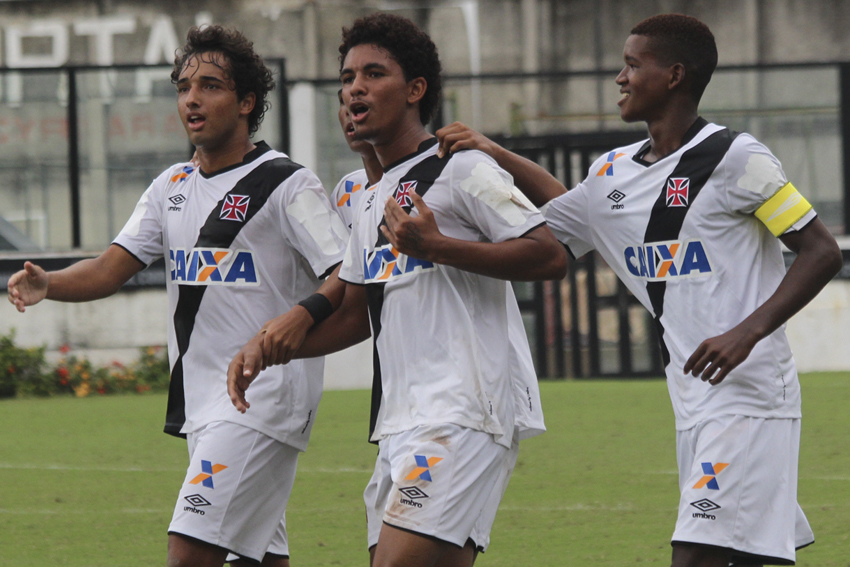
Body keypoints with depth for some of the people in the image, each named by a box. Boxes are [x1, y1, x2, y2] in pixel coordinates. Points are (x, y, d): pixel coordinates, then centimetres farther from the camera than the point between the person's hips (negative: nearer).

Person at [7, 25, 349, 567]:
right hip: (200, 401, 8)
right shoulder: (173, 186, 14)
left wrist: (294, 322, -32)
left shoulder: (286, 184, -7)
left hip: (263, 397, -8)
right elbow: (111, 269, 11)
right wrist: (47, 284, -10)